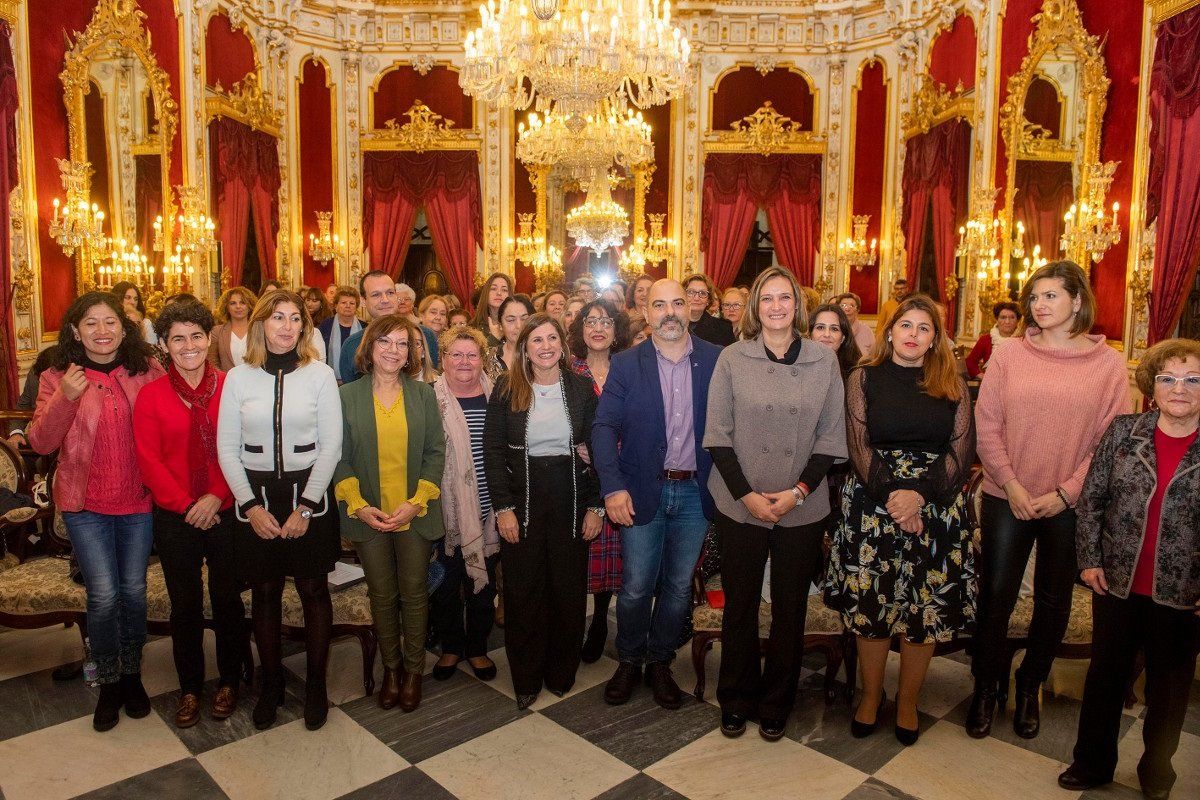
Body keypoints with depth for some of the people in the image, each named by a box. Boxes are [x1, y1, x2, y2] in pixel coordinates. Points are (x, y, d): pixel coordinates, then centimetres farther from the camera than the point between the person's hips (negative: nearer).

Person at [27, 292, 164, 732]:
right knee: (104, 594, -2)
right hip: (85, 504, -1)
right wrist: (65, 397, -21)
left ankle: (131, 673, 31)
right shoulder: (57, 377, -1)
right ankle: (108, 682, 21)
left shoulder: (147, 370, -1)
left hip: (139, 500, 1)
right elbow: (40, 442, -7)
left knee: (134, 589, 11)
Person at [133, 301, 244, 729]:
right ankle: (189, 687, 30)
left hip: (226, 512, -1)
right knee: (185, 604, 13)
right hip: (174, 517, 1)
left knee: (227, 598, 11)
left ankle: (229, 681, 30)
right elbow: (149, 461, -3)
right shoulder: (150, 395, 0)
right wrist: (187, 506, -10)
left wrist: (216, 497, -14)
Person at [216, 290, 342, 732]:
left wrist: (305, 507, -10)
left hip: (309, 494, -1)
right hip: (255, 497, 2)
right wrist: (250, 505, -7)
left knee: (313, 590, 7)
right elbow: (226, 449, 1)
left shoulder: (320, 374, -4)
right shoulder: (238, 378, 0)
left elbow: (331, 445, -5)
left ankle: (316, 684, 23)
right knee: (265, 592, 11)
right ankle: (271, 683, 28)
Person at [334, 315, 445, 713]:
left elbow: (436, 452, -1)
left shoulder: (423, 394, 0)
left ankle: (413, 668, 27)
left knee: (414, 592, 9)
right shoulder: (347, 396, -1)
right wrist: (358, 505, -12)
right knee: (382, 595, 11)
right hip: (368, 514, 0)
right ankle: (391, 666, 31)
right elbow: (339, 458, -1)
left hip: (414, 513, 0)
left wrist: (417, 502, -11)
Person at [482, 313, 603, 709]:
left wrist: (596, 505, -2)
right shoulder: (507, 388, 0)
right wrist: (503, 507, -9)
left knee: (569, 586, 8)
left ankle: (562, 672, 28)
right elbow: (493, 450, -3)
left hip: (571, 498, 1)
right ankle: (526, 679, 23)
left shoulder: (581, 387, 2)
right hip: (522, 498, -1)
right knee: (523, 590, 6)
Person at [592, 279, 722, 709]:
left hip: (695, 492, 1)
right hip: (643, 491, -1)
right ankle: (628, 661, 31)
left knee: (679, 586, 13)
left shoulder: (716, 360, -2)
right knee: (636, 587, 7)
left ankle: (660, 662, 34)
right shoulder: (626, 364, -3)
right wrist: (613, 487, -17)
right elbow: (604, 427, -7)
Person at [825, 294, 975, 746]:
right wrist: (890, 494, -14)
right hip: (872, 505, -1)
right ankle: (870, 693, 26)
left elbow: (962, 449, -1)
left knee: (927, 606, 6)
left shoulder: (953, 385, 7)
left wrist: (920, 495, -13)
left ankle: (908, 700, 27)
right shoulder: (864, 379, 3)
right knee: (870, 602, 4)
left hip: (937, 510, 1)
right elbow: (859, 445, -3)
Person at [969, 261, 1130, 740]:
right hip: (1006, 499, 0)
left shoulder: (1109, 364, -2)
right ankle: (986, 688, 26)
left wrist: (1066, 493, -11)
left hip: (1070, 506, 1)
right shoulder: (1008, 355, -2)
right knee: (995, 598, 6)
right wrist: (1012, 486, -11)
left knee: (1053, 603, 14)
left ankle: (1029, 689, 35)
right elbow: (986, 426, -3)